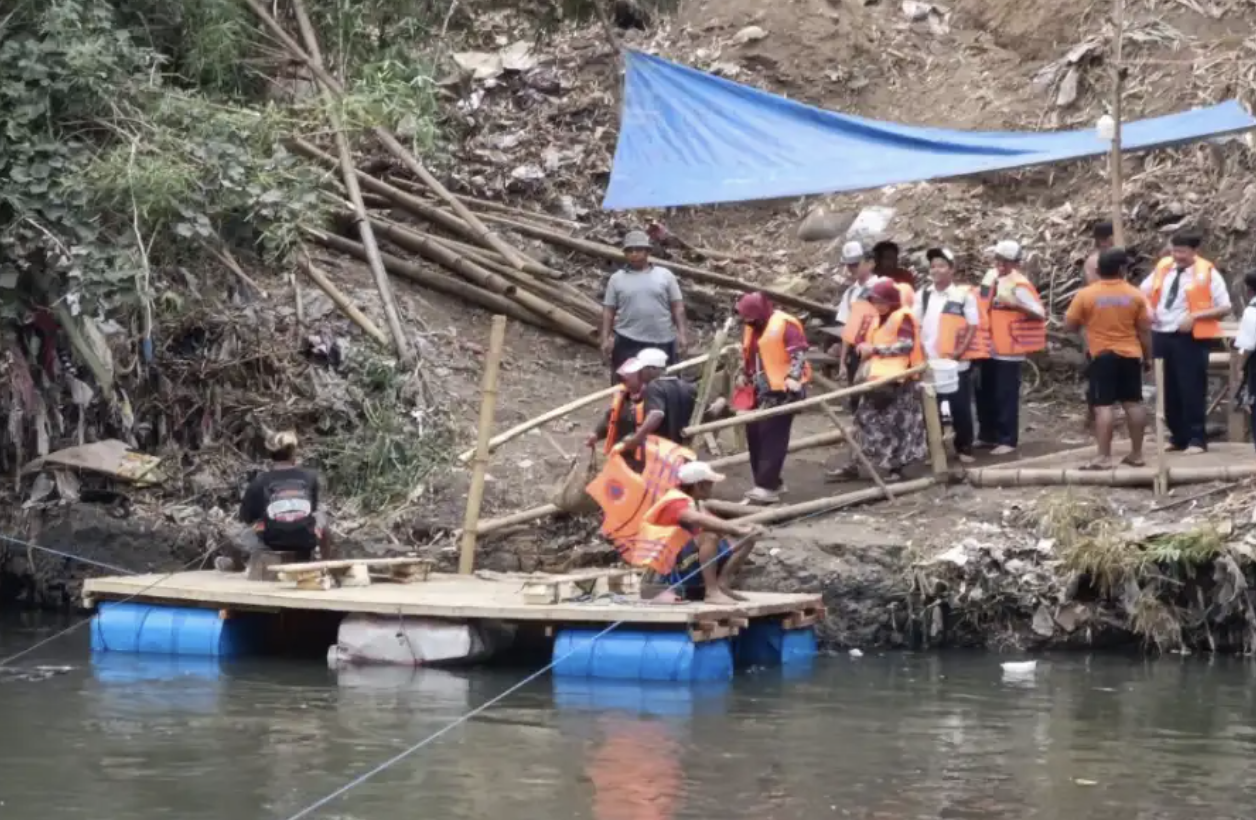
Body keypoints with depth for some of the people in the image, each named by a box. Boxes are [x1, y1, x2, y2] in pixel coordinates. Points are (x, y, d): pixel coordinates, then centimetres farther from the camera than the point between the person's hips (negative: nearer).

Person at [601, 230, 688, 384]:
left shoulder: (665, 275, 6)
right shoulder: (617, 279, 6)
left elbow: (677, 307, 6)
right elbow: (608, 311, 6)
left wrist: (682, 334, -3)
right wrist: (606, 338, -3)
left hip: (663, 342, 1)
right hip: (628, 343, -1)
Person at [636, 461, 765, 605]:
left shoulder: (695, 504, 15)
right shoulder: (676, 503, -15)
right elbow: (699, 520, -36)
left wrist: (747, 528, -11)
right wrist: (737, 529, -38)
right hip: (671, 571, -9)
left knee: (748, 539, 6)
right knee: (710, 537, -33)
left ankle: (722, 585, -9)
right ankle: (712, 592, -33)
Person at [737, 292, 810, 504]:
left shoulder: (784, 324, -13)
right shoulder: (751, 327, 13)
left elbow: (799, 353, -17)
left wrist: (793, 377, -28)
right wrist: (744, 375, 17)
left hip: (782, 389, -9)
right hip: (760, 389, 9)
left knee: (772, 436, -13)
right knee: (754, 434, 8)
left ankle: (768, 486, -15)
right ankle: (768, 482, 18)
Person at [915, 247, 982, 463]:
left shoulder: (964, 294, -4)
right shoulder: (924, 295, 7)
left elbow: (973, 326, -6)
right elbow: (916, 326, 11)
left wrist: (961, 351, -15)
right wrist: (920, 351, -2)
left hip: (957, 363, -3)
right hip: (930, 363, 4)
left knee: (960, 407, 2)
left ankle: (964, 448, 13)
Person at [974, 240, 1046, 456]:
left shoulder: (1019, 285, -16)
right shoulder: (990, 276, 7)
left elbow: (1040, 314, -19)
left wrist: (1016, 304, -30)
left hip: (1008, 351, -7)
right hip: (987, 349, 7)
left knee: (1006, 397, -1)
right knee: (984, 395, 14)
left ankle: (1007, 441, 7)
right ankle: (987, 436, 27)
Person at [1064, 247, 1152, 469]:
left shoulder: (1086, 294, -7)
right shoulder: (1135, 294, -1)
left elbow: (1069, 326, -1)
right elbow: (1145, 330, 2)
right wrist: (1147, 356, 13)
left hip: (1101, 356, -3)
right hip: (1130, 355, 3)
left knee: (1103, 405, -6)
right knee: (1133, 403, 12)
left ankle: (1104, 457, -11)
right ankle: (1136, 454, 17)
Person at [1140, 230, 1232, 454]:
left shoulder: (1207, 273, -7)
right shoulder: (1162, 268, 8)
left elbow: (1224, 308, -9)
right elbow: (1144, 292, 21)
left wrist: (1194, 316, -20)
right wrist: (1147, 310, -1)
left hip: (1190, 338, -5)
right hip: (1161, 336, 5)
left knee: (1192, 390, -3)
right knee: (1169, 390, 10)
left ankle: (1196, 439, 4)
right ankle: (1178, 437, 21)